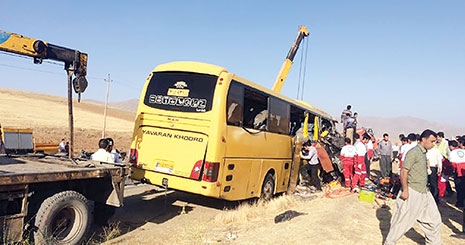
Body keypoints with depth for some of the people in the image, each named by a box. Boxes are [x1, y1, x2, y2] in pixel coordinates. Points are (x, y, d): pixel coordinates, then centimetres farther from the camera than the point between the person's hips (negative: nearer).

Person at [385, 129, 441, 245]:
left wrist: (425, 188, 21)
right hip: (412, 193, -9)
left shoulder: (423, 153, 13)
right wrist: (405, 190, -22)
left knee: (435, 220, 15)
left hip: (424, 192, 9)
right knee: (403, 221, 0)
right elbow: (403, 171, -20)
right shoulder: (413, 152, -16)